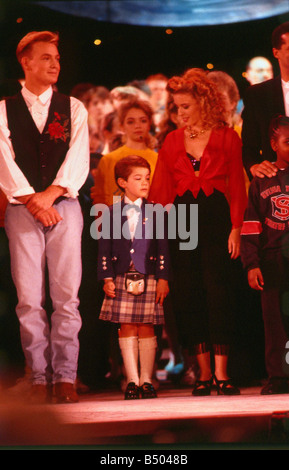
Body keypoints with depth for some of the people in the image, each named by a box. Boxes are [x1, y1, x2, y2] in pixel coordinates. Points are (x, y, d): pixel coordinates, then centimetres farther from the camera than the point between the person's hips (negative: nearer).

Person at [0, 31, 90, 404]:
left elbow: (78, 160, 2)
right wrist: (33, 202, -10)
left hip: (64, 205, 1)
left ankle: (65, 377, -4)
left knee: (66, 295, -6)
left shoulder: (74, 109, 12)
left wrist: (50, 194, -10)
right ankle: (39, 377, -2)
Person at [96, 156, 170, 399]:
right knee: (127, 328, 0)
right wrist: (107, 278, -1)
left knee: (146, 328, -1)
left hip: (148, 278, 0)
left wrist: (163, 279, -2)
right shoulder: (112, 212, 6)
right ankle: (132, 380, 5)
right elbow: (104, 247, 6)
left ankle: (146, 380, 5)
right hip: (122, 278, 0)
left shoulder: (155, 212, 6)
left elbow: (163, 248, 4)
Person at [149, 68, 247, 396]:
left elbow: (237, 185, 1)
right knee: (189, 294, 0)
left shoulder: (226, 137, 4)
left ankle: (221, 372, -9)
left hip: (215, 217, -3)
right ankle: (204, 372, 6)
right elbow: (161, 189, 8)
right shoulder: (173, 141, 11)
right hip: (181, 220, 3)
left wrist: (236, 227, -7)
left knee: (217, 292, -10)